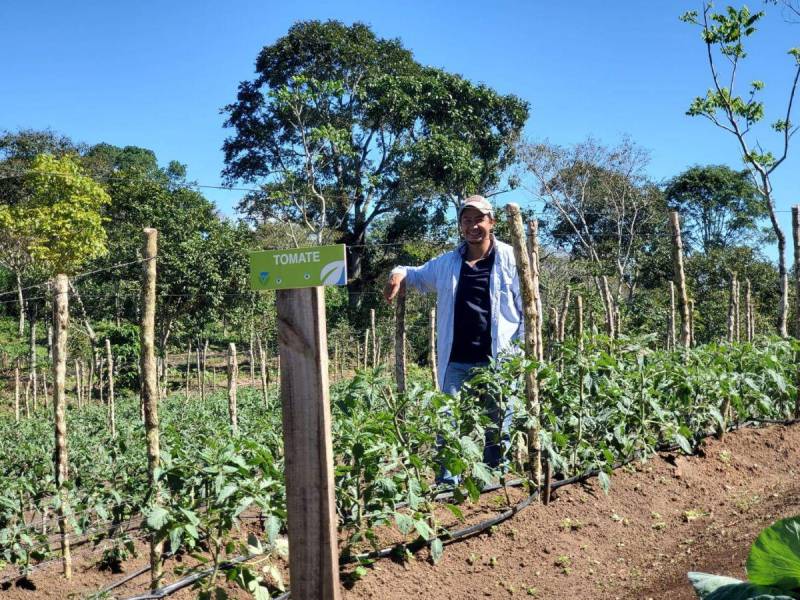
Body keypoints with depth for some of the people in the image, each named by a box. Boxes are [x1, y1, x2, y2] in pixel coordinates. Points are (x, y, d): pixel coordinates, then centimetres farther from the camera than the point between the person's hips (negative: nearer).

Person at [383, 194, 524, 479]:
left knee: (498, 426, 9)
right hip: (456, 362, 3)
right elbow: (418, 274, 27)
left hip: (497, 360, -3)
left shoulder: (510, 259, 0)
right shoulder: (447, 263, 11)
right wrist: (399, 273, 3)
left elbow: (528, 306, 0)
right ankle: (447, 485, 10)